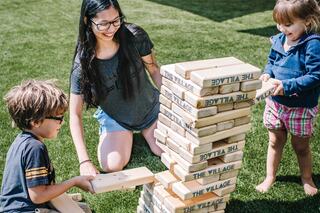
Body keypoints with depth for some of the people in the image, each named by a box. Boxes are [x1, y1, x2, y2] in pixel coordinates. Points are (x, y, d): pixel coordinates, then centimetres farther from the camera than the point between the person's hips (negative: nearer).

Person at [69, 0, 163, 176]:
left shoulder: (135, 36, -22)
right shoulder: (83, 63, -24)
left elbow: (154, 69, -3)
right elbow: (75, 115, -22)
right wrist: (84, 161, -31)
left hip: (150, 107, 1)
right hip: (115, 118, -1)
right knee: (112, 166, -18)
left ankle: (146, 130, 20)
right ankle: (127, 135, 15)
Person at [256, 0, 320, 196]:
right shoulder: (278, 40, -2)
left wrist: (287, 85, -30)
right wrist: (267, 73, -8)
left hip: (302, 107, -5)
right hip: (275, 102, 5)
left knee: (301, 146, 15)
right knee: (275, 142, 17)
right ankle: (270, 177, 33)